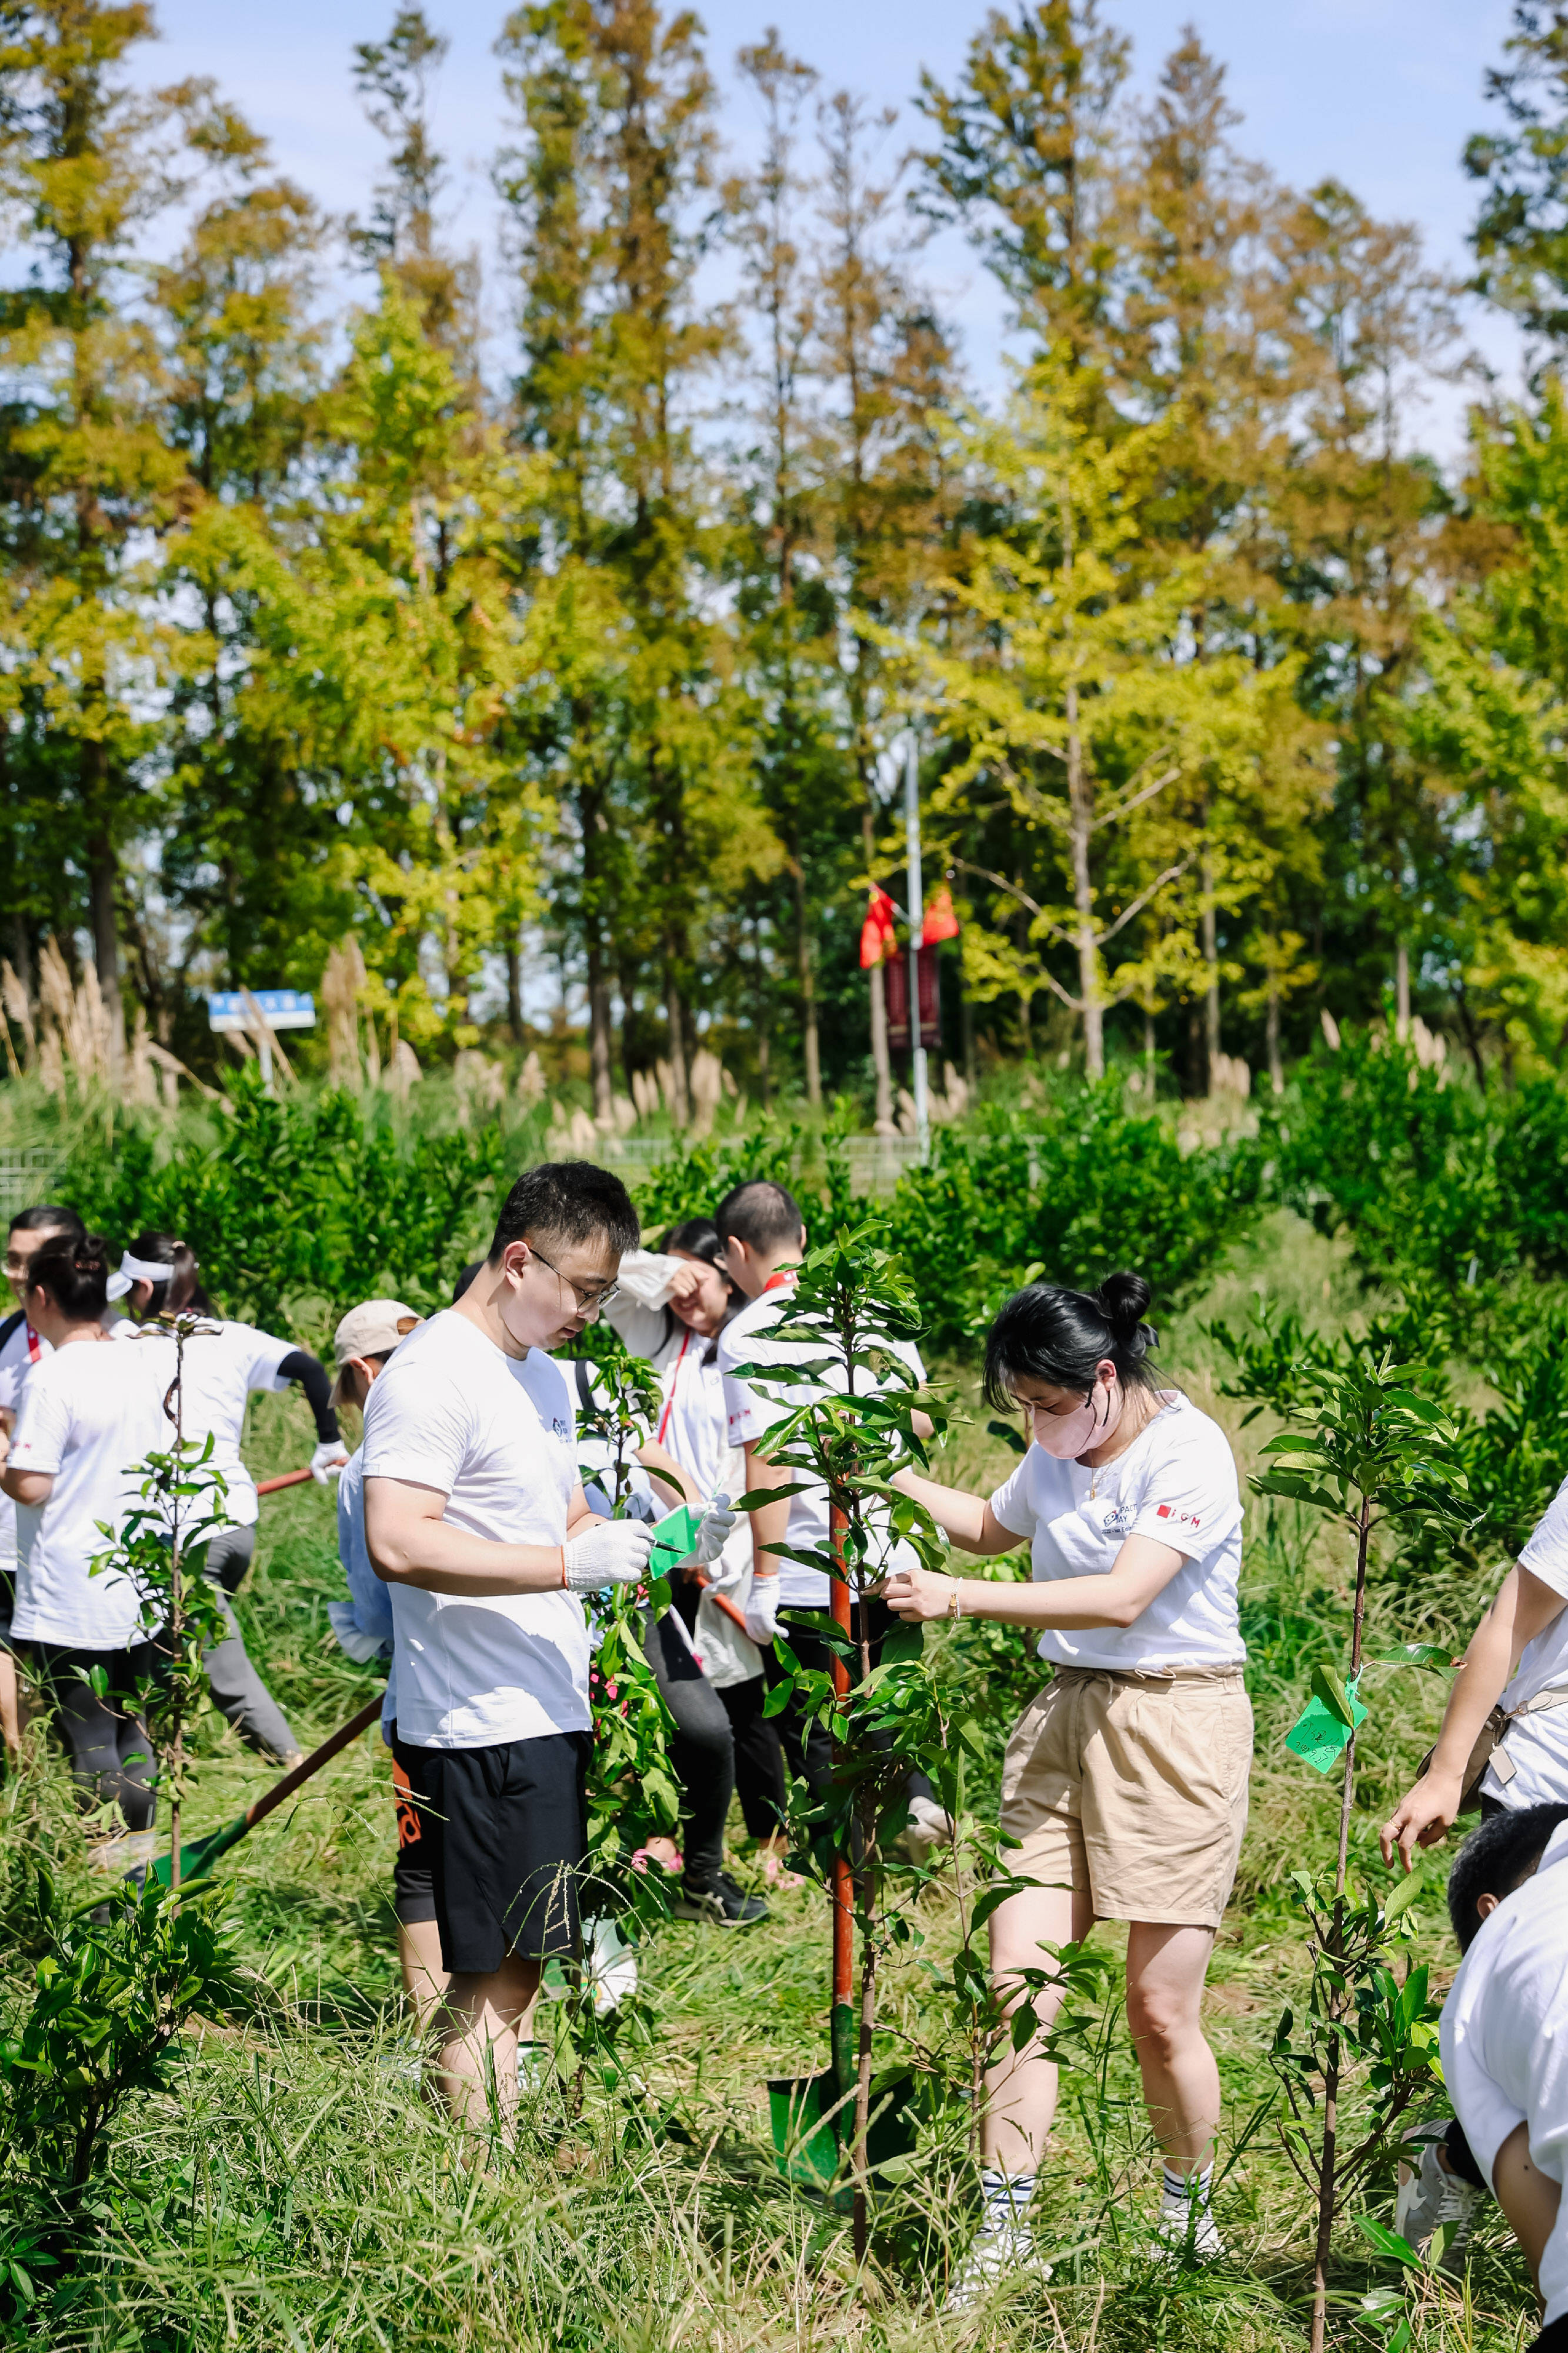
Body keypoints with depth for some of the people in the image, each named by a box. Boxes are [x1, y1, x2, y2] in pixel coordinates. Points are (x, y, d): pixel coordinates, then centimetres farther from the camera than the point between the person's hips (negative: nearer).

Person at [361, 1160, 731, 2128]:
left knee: (518, 1967, 12)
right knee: (490, 1976, -5)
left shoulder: (547, 1376, 18)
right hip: (480, 1726, -9)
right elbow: (399, 1543, -24)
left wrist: (633, 1539, 9)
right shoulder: (433, 1376, -14)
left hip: (551, 1714, 9)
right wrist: (569, 1561, -25)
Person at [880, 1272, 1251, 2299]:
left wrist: (959, 1597, -26)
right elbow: (995, 1528, 32)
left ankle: (1191, 2213, 22)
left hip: (1176, 1723, -6)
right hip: (1066, 1715, 7)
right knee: (1016, 1978, -5)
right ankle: (1004, 2226, 2)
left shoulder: (1188, 1454, -14)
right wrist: (892, 1478, 17)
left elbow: (1122, 1598, -26)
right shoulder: (1063, 1451, 10)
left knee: (1160, 2012, -1)